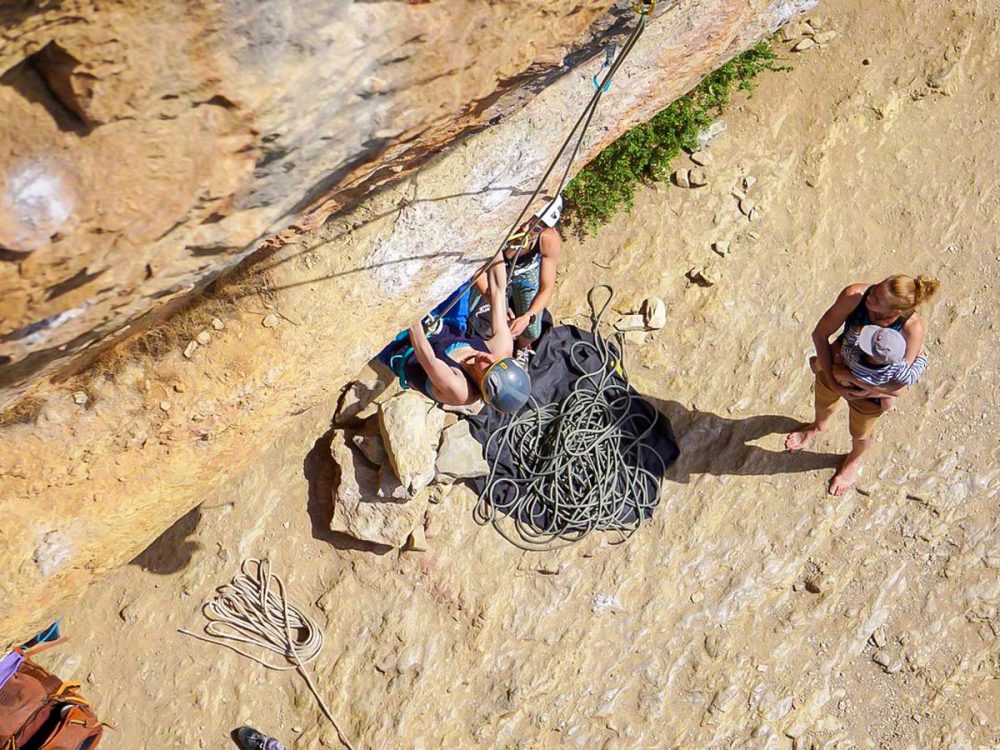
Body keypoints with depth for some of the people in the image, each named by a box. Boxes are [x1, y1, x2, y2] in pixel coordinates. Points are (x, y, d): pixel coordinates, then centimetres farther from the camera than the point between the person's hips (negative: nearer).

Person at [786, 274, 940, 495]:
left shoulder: (913, 328, -38)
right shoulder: (854, 295, -35)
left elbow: (900, 383, -28)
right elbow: (820, 335, -23)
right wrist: (832, 381, -25)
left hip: (869, 390, -2)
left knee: (860, 432, 29)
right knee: (824, 404, 35)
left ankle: (854, 461, 64)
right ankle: (818, 427, 72)